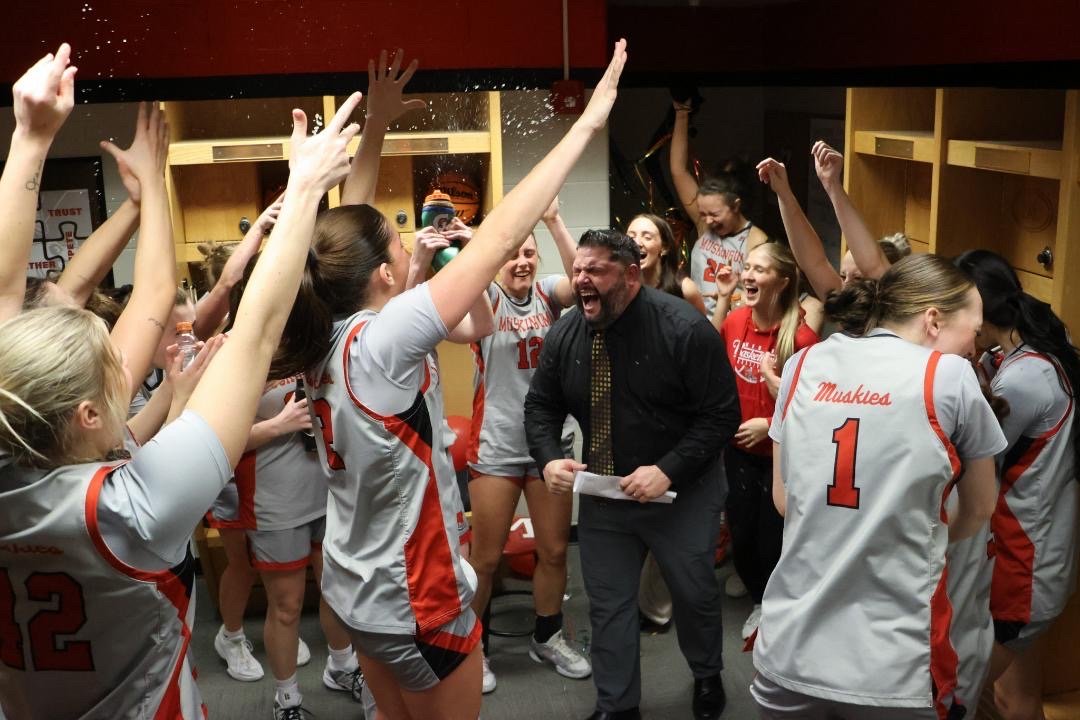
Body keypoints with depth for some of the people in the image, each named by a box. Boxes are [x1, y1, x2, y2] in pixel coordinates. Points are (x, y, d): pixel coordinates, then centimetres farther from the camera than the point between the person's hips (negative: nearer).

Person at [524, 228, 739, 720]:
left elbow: (722, 415, -19)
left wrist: (667, 470, -27)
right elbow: (541, 406, 5)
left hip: (683, 492, -3)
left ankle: (707, 677, 46)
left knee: (694, 593, 15)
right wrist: (550, 459, -15)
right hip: (602, 491, 4)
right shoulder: (565, 335, -6)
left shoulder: (684, 329, -20)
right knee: (607, 604, 11)